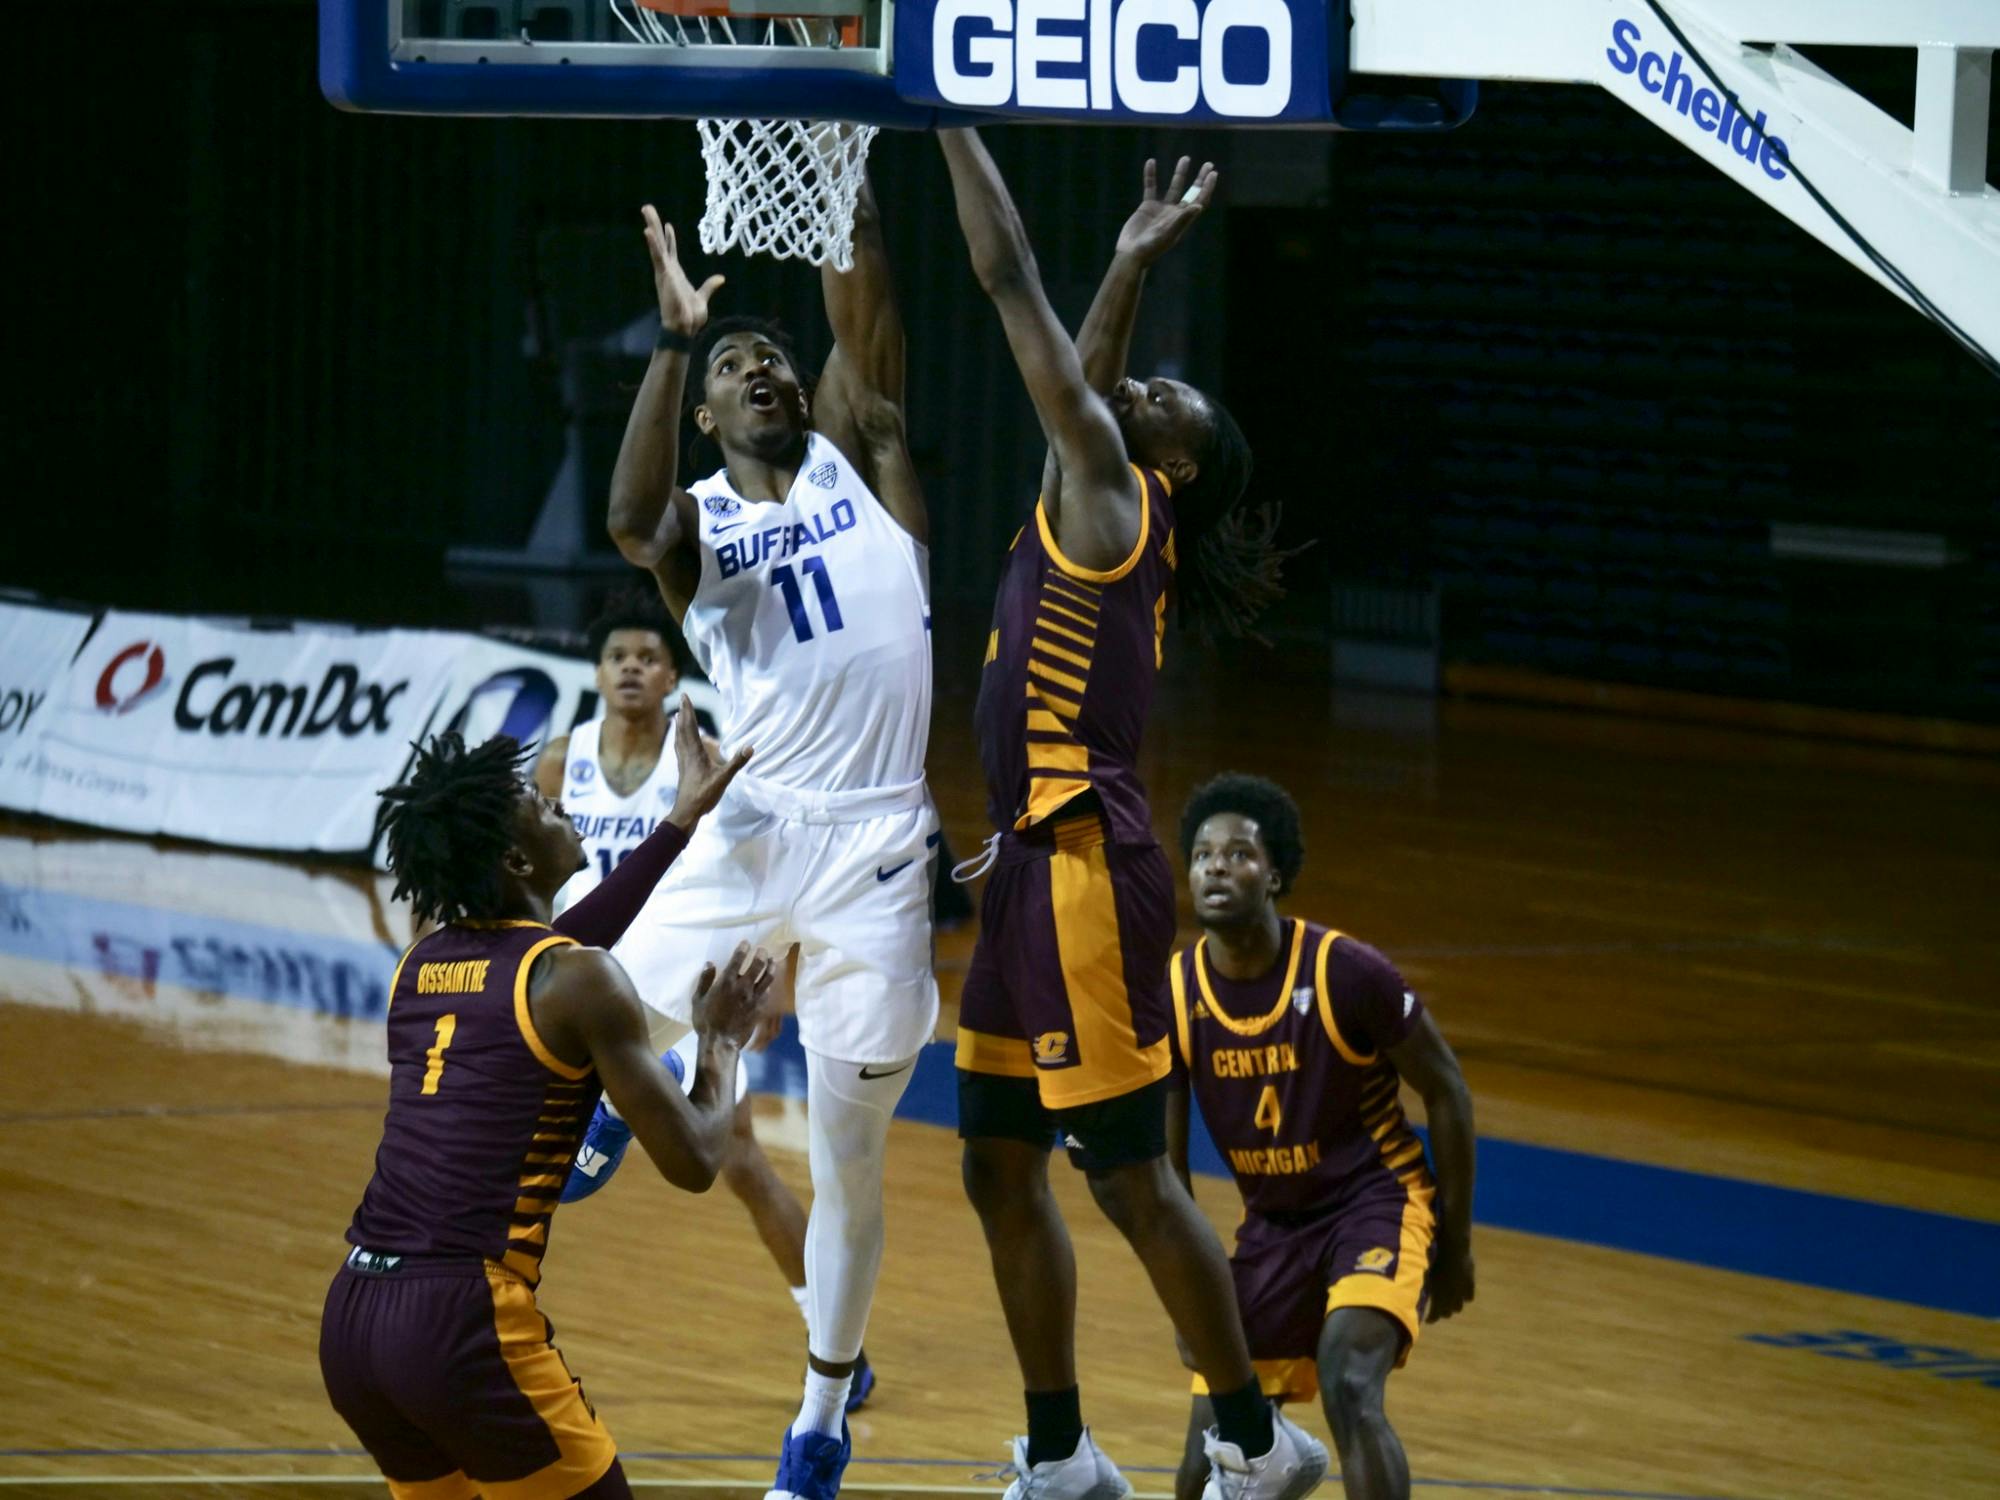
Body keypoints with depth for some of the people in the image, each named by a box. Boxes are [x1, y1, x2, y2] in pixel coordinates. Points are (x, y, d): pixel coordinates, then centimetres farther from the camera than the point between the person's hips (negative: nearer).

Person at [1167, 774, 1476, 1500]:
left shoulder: (1346, 973, -19)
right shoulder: (1173, 997, -8)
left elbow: (1446, 1092, -7)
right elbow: (1165, 1165, 3)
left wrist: (1455, 1244, -2)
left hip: (1376, 1200, -4)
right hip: (1271, 1221, 5)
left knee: (1349, 1386, -31)